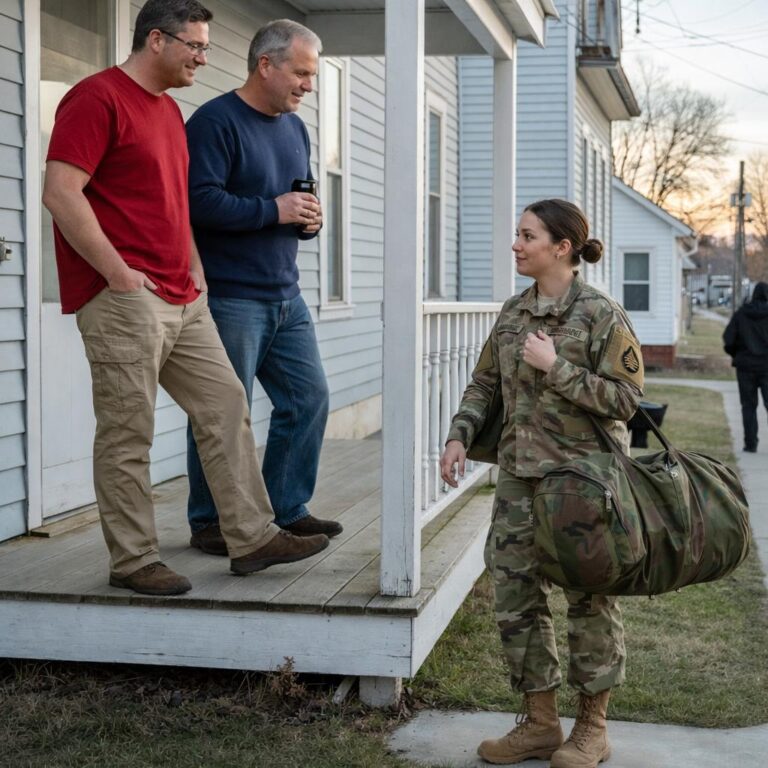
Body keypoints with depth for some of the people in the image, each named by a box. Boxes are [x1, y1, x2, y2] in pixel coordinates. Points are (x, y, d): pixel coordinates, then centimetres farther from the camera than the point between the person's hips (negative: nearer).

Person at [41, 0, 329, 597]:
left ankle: (253, 537, 14)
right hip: (123, 299, -9)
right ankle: (133, 560, 7)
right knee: (128, 433, -3)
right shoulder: (98, 98, -9)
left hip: (182, 300, 9)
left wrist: (194, 269, 16)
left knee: (226, 407, 8)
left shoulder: (170, 110, 20)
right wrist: (119, 275, -18)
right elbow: (61, 193, -17)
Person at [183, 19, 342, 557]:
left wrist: (309, 221, 4)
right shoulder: (216, 121, -11)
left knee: (308, 397, 8)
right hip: (230, 298, -8)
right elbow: (200, 201, -22)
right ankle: (209, 524, 11)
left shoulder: (295, 127, 16)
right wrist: (273, 210, -19)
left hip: (285, 296, 8)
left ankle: (287, 510, 21)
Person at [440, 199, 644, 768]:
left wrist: (555, 366, -19)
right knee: (516, 597, 8)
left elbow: (625, 398, -15)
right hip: (519, 476, 6)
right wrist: (460, 436, 1)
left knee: (589, 598, 5)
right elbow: (484, 383, 16)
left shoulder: (600, 314, -10)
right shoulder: (513, 313, 8)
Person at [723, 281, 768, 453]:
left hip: (746, 365, 2)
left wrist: (736, 355, 12)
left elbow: (728, 339, -5)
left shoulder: (740, 314, -1)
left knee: (748, 405, 9)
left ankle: (751, 443, 6)